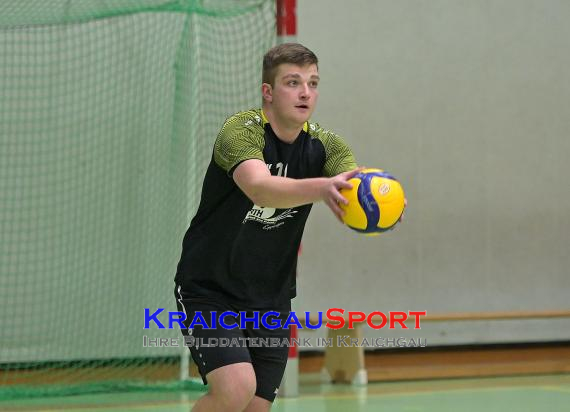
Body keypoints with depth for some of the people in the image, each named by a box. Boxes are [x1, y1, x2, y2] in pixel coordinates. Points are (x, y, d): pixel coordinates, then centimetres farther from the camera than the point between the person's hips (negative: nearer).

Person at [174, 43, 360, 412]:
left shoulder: (324, 145, -3)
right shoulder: (241, 130, -19)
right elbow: (260, 188, -39)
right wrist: (322, 187, -57)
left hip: (271, 301, 5)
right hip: (208, 293, -5)